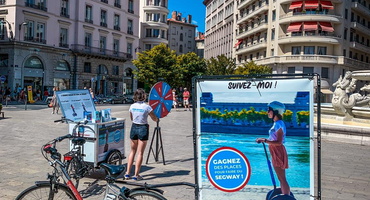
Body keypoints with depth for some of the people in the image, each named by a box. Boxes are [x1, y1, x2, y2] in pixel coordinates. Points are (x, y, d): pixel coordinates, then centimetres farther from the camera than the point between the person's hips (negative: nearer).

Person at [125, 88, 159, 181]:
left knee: (132, 151, 16)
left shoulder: (132, 106, 0)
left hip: (134, 128, 4)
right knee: (140, 152, 3)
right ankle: (136, 175, 6)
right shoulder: (147, 107, -12)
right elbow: (154, 119, -3)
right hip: (143, 128, -4)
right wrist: (157, 119, 17)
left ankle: (127, 173, 16)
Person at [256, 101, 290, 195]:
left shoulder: (278, 124, -18)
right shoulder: (276, 123, 11)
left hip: (278, 153, -10)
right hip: (276, 153, 10)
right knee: (281, 178, 17)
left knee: (282, 178, -4)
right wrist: (264, 140, 10)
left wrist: (264, 140, -23)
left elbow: (279, 142, -24)